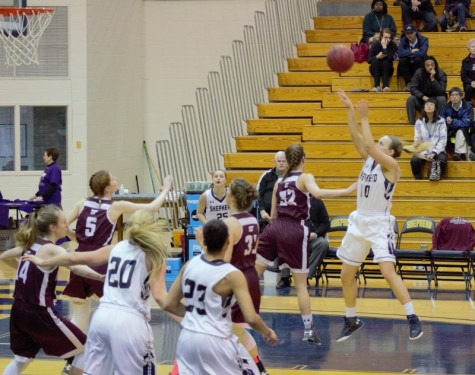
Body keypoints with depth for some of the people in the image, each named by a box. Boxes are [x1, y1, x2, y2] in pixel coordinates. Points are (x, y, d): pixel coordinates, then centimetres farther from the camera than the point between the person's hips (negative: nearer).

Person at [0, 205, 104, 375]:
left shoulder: (30, 244, 9)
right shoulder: (52, 250, -15)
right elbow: (76, 267, -35)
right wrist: (102, 277, -47)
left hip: (19, 311, 8)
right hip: (39, 313, -8)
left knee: (22, 359, 25)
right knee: (85, 350, 6)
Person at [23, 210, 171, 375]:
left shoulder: (116, 248, 15)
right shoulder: (154, 255, 0)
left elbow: (75, 257, 17)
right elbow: (159, 296, -11)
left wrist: (42, 262, 30)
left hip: (102, 316, 6)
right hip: (129, 321, -6)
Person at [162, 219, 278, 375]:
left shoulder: (189, 265, -1)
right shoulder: (232, 275, -16)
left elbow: (168, 305, 7)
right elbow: (251, 319, -20)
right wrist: (268, 332, 0)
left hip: (187, 338, 5)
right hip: (215, 341, -5)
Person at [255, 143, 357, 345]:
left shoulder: (279, 181, 17)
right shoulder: (305, 177, 1)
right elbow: (318, 193, -22)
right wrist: (347, 191, -23)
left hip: (274, 228, 4)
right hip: (295, 231, -4)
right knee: (301, 284, 3)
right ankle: (309, 330, 6)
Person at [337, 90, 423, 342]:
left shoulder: (391, 165, -12)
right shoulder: (369, 159, 8)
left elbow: (370, 146, -25)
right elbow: (356, 137, 2)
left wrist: (364, 118, -20)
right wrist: (350, 110, -6)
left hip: (379, 225, -8)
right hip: (359, 222, 8)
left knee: (388, 272, -20)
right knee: (346, 275, 10)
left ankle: (413, 319, -14)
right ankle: (351, 321, 25)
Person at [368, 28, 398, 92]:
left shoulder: (393, 46, -11)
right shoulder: (375, 44, -9)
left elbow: (390, 58, -26)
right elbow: (369, 60, -13)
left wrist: (384, 47, -29)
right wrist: (377, 57, -32)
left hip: (387, 70, 0)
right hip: (375, 70, 1)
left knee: (385, 62, -31)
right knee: (375, 61, -30)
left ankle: (385, 86, -35)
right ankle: (377, 86, -32)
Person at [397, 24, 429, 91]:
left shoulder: (423, 40, -9)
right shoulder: (403, 40, -2)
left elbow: (422, 53, -27)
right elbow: (400, 54, -18)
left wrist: (408, 53, -20)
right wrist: (412, 51, -20)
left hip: (419, 66, -2)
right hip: (407, 67, 2)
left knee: (418, 59, -33)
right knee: (402, 60, -28)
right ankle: (408, 84, -21)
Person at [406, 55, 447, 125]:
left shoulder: (441, 74, -14)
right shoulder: (419, 72, -11)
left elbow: (441, 91, -23)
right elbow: (413, 88, -13)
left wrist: (433, 79, -34)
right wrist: (423, 97, -28)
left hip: (435, 99, -1)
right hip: (422, 100, 1)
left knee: (442, 99, -33)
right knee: (410, 99, -26)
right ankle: (412, 125, -24)